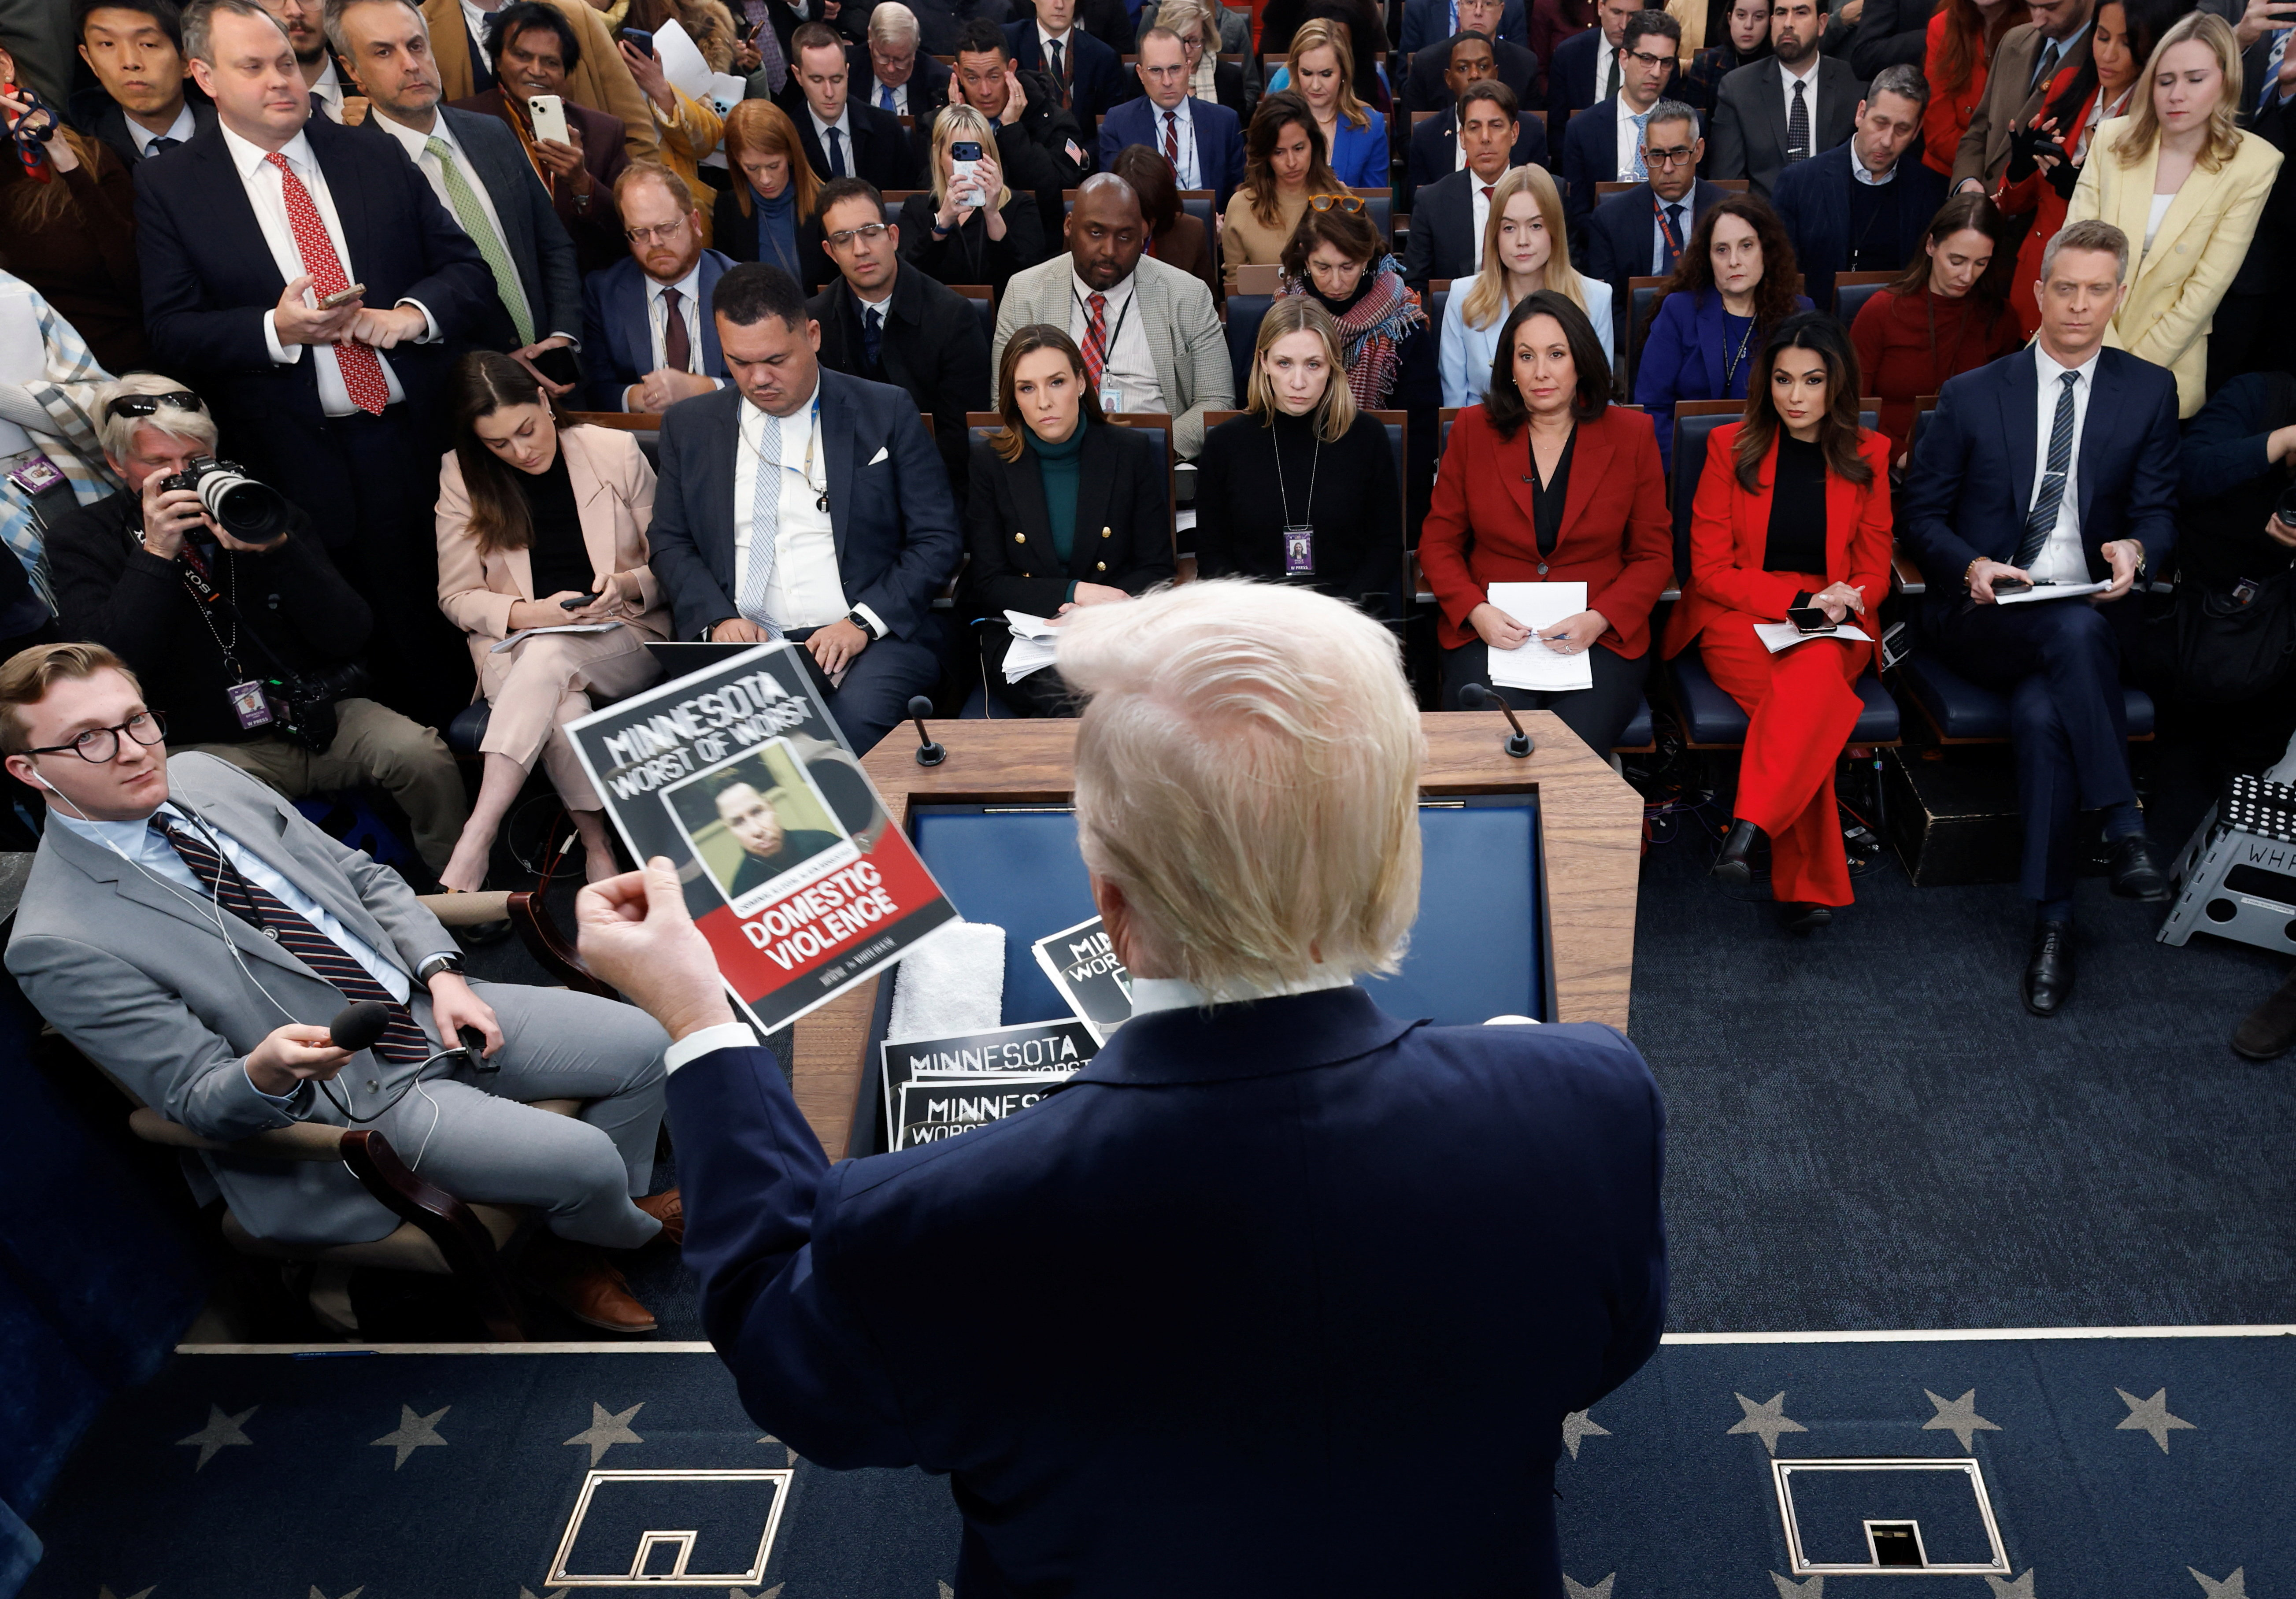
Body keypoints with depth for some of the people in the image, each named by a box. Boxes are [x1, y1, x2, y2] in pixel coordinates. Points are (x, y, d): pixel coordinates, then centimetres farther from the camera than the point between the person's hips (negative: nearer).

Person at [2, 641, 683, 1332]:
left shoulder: (203, 775, 1)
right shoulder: (57, 944, -18)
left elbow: (364, 878, 10)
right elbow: (198, 1100, -14)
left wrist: (442, 975, -4)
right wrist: (267, 1072, -37)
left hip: (425, 1003, 7)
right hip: (350, 1094, -6)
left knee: (640, 1044, -1)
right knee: (582, 1161, -17)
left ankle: (584, 1231, 25)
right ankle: (635, 1230, 22)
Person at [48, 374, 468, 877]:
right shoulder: (82, 540, 4)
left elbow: (350, 637, -2)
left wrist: (279, 548, -17)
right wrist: (156, 552, -17)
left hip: (319, 716, 3)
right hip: (210, 747, -2)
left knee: (422, 755, -24)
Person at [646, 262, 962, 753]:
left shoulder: (888, 413, 6)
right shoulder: (689, 427, 14)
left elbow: (939, 540, 3)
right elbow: (671, 544, 16)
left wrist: (863, 622, -11)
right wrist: (717, 619, -5)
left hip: (868, 640, -1)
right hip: (740, 641, 2)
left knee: (857, 719, -34)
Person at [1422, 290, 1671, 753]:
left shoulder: (1630, 435, 7)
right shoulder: (1473, 429, 8)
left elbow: (1654, 554, 8)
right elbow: (1438, 542, 10)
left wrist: (1599, 620, -10)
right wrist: (1477, 612, -9)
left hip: (1600, 639, 0)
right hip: (1488, 633, 0)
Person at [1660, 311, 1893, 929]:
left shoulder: (1868, 455, 10)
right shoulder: (1731, 446, 4)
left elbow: (1874, 573, 12)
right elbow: (1710, 568, -1)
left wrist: (1841, 601, -12)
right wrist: (1799, 599, -13)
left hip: (1837, 629, 2)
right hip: (1740, 621, -1)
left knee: (1817, 667, -37)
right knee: (1814, 700, -34)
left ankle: (1750, 828, -42)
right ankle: (1807, 884, -34)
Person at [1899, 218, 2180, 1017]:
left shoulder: (2149, 391, 12)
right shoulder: (1971, 395, 7)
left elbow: (2158, 509, 9)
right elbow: (1923, 516, 6)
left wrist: (2135, 548, -16)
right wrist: (1972, 567, -16)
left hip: (2090, 615, 1)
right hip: (1983, 615, -1)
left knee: (2042, 710, -33)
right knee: (2074, 630, -37)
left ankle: (2051, 919, -27)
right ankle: (2124, 826, -30)